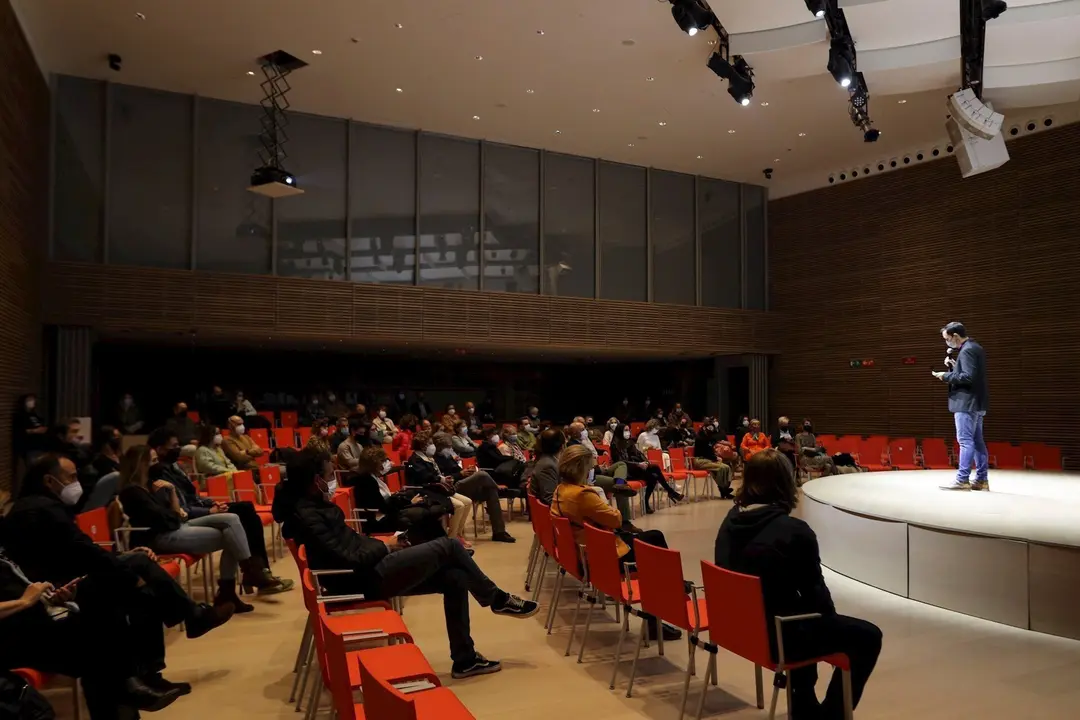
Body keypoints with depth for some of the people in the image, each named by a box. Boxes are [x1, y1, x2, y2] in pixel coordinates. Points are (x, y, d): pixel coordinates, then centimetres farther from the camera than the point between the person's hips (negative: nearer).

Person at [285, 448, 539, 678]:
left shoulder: (313, 505, 13)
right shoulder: (307, 516, -18)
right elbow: (348, 559, -23)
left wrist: (380, 544, 4)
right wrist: (384, 547, -7)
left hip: (370, 569, 10)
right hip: (365, 580, -10)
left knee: (455, 578, 2)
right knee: (447, 546, -10)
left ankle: (465, 660, 12)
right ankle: (498, 599, 10)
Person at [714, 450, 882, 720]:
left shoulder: (731, 521, -2)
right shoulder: (795, 532, -22)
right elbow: (814, 591, -11)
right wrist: (831, 616, 12)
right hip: (776, 634, -7)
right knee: (867, 636, 11)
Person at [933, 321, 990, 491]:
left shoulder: (966, 350, -15)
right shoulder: (975, 348, 17)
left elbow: (968, 376, -24)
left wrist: (946, 376, -15)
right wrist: (953, 365, 9)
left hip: (967, 403, -10)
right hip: (976, 402, 10)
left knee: (965, 441, -10)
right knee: (977, 441, 11)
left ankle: (962, 480, -9)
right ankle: (982, 480, 13)